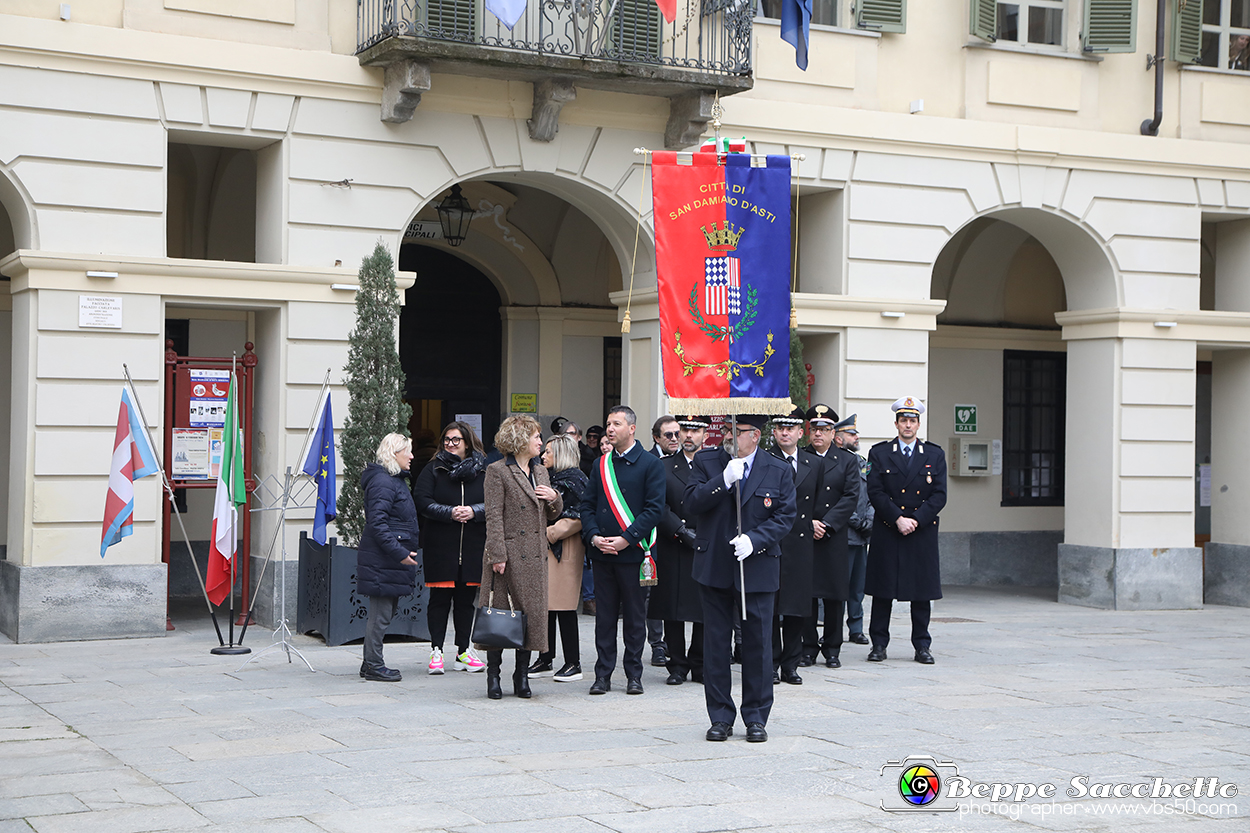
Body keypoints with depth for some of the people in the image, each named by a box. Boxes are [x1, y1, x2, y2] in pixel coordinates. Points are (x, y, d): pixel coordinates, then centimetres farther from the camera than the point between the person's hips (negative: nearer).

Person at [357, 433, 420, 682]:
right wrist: (399, 552, -22)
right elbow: (377, 523, -21)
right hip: (382, 561, -11)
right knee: (380, 614, -4)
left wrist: (404, 551, 19)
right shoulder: (383, 482, -15)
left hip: (392, 559, 11)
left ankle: (371, 664, 21)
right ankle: (373, 666, 3)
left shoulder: (395, 480, 18)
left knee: (384, 612, 14)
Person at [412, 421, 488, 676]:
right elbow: (422, 501, -7)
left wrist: (474, 511, -16)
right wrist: (450, 513, -19)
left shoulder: (483, 471, 7)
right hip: (440, 546, -2)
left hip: (473, 547, 2)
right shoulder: (433, 470, 4)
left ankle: (463, 652, 16)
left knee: (466, 598, 8)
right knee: (440, 598, -1)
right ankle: (436, 651, 5)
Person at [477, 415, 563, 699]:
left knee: (532, 612, 6)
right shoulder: (497, 471, -5)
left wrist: (554, 499, 0)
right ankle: (493, 677, 7)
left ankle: (522, 677, 15)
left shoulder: (540, 471, 16)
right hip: (508, 553, -6)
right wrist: (497, 555, -15)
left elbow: (551, 515, 22)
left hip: (534, 557, 7)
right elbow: (493, 516, -10)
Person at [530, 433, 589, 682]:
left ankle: (573, 663, 0)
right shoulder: (549, 477, 17)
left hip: (565, 549, -8)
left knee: (563, 606, -6)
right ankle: (546, 659, 15)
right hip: (545, 549, 8)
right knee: (544, 604, 8)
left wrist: (550, 533, -14)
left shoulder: (575, 479, -9)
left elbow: (577, 518, -15)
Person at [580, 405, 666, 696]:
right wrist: (594, 537, -6)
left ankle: (634, 675, 13)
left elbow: (655, 508, -8)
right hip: (602, 553, 4)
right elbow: (588, 505, 12)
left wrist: (626, 539, -15)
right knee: (604, 615, 7)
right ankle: (603, 674, 12)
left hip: (632, 552, -4)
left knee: (634, 616, 3)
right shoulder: (601, 465, 12)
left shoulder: (650, 464, -3)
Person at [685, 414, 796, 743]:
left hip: (758, 567, -1)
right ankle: (720, 717, 15)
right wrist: (725, 479, -19)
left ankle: (756, 718, 15)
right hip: (715, 567, 1)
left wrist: (754, 540, -15)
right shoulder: (706, 462, 3)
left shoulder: (779, 471, 2)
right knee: (716, 643, 5)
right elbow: (692, 503, -7)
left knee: (758, 642, 3)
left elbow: (785, 516, -1)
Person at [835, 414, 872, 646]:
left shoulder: (863, 463, 17)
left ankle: (856, 630, 17)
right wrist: (856, 521, -14)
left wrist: (869, 520, 3)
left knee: (858, 584, 10)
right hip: (843, 535, -7)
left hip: (861, 536, 7)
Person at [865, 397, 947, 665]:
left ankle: (922, 646, 11)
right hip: (886, 532, -1)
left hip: (923, 532, 1)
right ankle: (879, 643, 10)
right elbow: (875, 492, -4)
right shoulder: (879, 453, 5)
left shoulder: (935, 455, 8)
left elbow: (939, 496, 1)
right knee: (882, 589, 1)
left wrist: (916, 520, -11)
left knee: (922, 591, 3)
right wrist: (897, 519, -14)